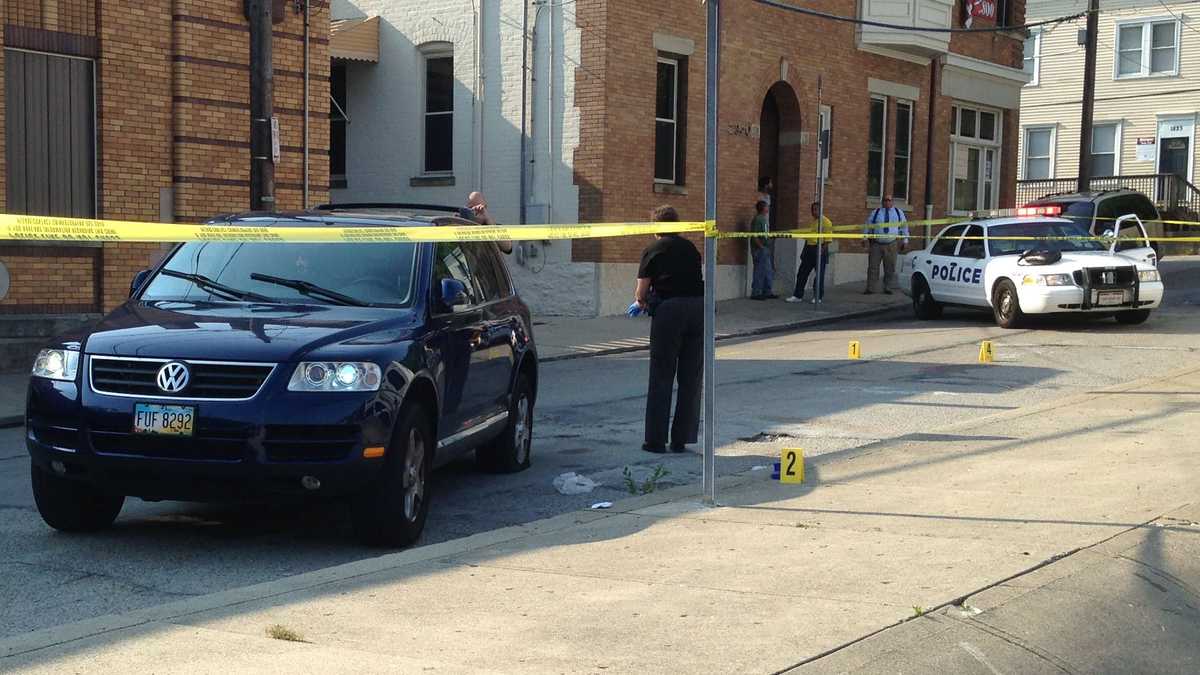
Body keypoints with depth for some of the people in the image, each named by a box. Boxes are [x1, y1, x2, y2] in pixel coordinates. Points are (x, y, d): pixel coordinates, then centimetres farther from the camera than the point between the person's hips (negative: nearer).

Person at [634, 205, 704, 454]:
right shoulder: (690, 248, 18)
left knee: (661, 378, 4)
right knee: (691, 379, 10)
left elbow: (641, 293, 3)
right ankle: (681, 439, 13)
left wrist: (641, 302, 28)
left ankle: (656, 440, 6)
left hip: (669, 310, -4)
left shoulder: (652, 251, 5)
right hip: (698, 307, 4)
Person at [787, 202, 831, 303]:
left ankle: (818, 297, 9)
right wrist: (804, 251, 16)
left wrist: (822, 251, -20)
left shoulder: (826, 222, -6)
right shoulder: (811, 221, 15)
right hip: (809, 248, 7)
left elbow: (828, 239, -12)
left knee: (819, 274, 1)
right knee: (802, 273, 6)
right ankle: (797, 296, 11)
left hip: (820, 249, -7)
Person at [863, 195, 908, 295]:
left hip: (891, 245, 1)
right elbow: (867, 226, 11)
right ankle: (870, 288, 1)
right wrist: (865, 239, 6)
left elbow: (904, 226, 15)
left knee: (890, 268, 3)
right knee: (873, 267, -3)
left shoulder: (899, 212, 10)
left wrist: (905, 240, 11)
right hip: (876, 244, -1)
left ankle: (887, 288, 13)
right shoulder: (875, 213, 7)